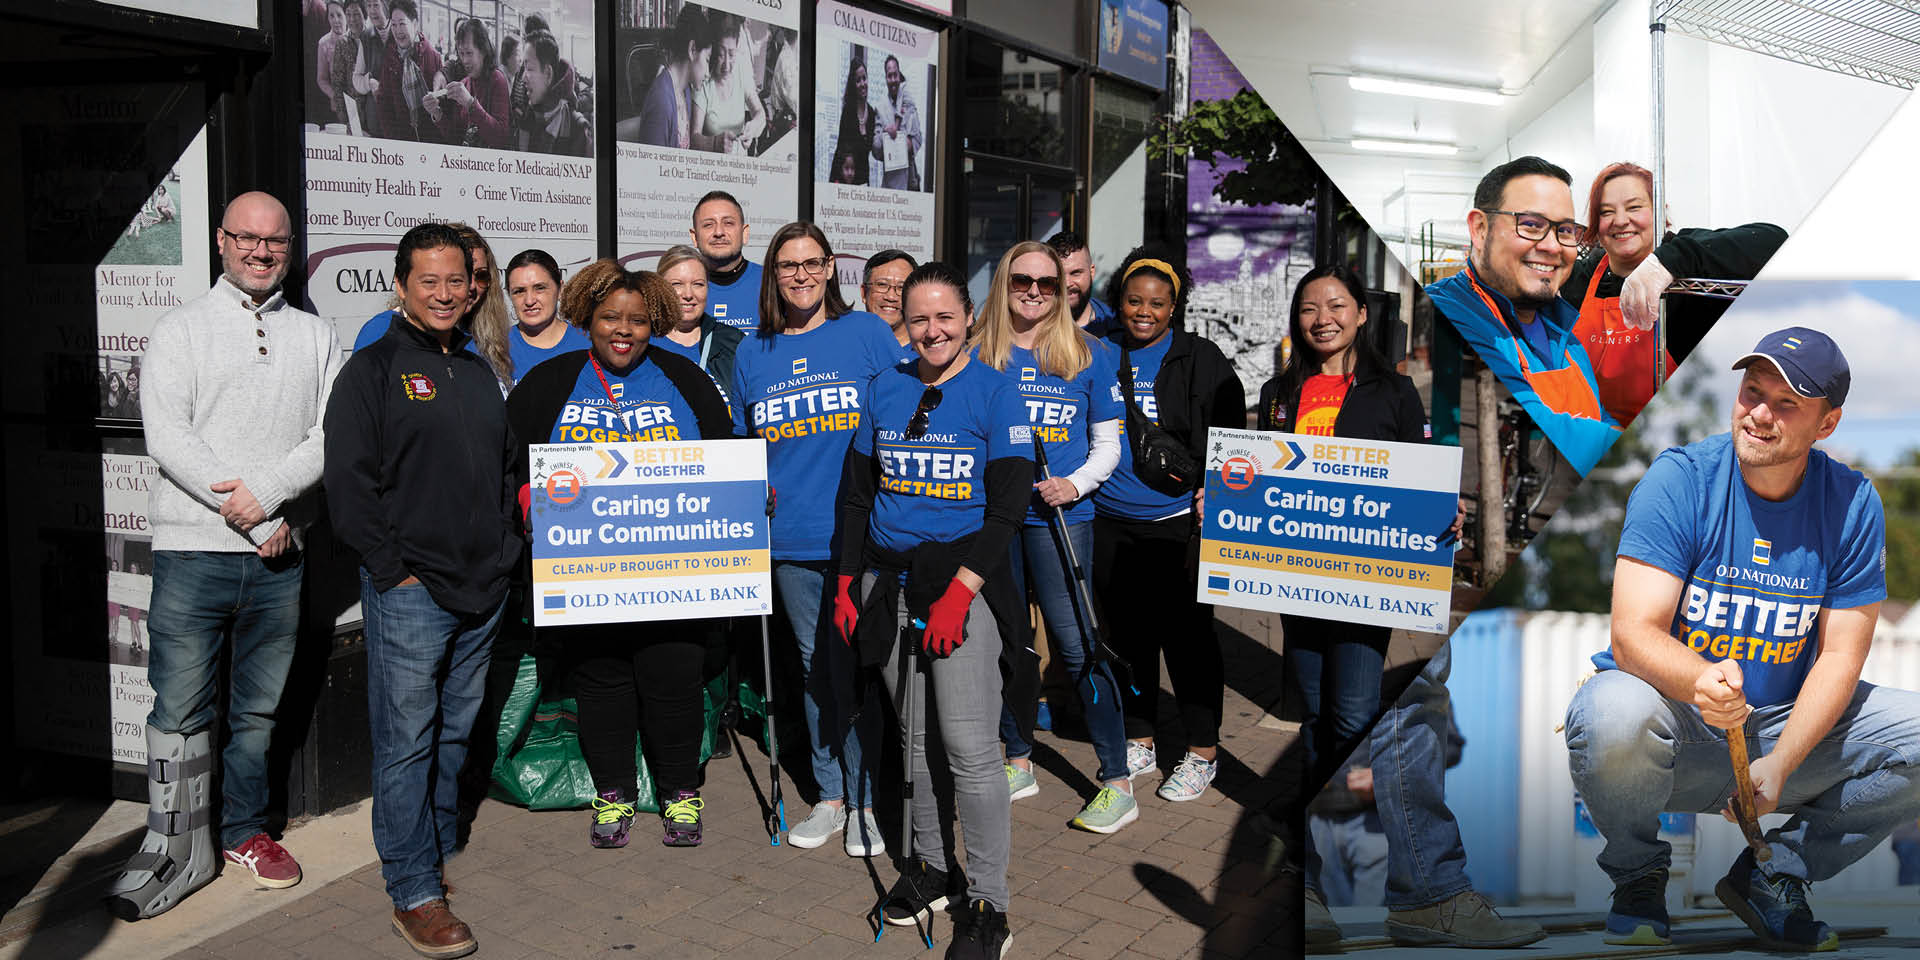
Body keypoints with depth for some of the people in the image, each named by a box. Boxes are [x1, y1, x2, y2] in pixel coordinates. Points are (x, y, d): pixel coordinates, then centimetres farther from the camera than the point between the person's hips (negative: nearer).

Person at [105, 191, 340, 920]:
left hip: (278, 558, 2)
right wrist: (248, 517, -14)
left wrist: (266, 491, -15)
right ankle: (175, 851, 10)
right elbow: (166, 436, -6)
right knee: (181, 707, -1)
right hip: (193, 551, -2)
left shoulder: (316, 336, 11)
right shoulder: (181, 329, 5)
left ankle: (244, 832, 25)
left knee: (260, 708, 11)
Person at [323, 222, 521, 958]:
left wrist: (505, 551, 11)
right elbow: (348, 483, -8)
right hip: (409, 590, -6)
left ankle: (438, 851, 29)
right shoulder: (373, 370, -3)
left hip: (482, 588, 6)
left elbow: (508, 465, 22)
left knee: (456, 731, 14)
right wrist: (393, 569, -12)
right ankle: (414, 892, 4)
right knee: (407, 740, -2)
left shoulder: (478, 372, 16)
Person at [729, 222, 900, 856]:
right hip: (790, 541, 4)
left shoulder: (867, 334, 0)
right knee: (815, 669, 13)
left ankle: (866, 800, 17)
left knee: (860, 669, 1)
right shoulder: (752, 354, 11)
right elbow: (742, 443, 23)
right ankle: (830, 795, 27)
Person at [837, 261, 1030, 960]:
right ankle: (929, 865, 30)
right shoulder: (885, 389, 9)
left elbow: (1009, 505, -9)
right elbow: (857, 493, 15)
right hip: (889, 580, 5)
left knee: (969, 747, -7)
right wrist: (846, 582, 9)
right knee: (913, 734, 13)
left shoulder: (995, 393, -4)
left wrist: (958, 592, -17)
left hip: (964, 578, -5)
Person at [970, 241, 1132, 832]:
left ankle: (1117, 783, 2)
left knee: (1075, 644, -8)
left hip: (1059, 516, -3)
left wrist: (1075, 484, -10)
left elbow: (1107, 443, 7)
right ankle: (1018, 763, 28)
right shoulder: (978, 355, 7)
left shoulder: (1088, 356, 4)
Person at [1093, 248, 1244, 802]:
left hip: (1178, 523, -3)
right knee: (1127, 634, 12)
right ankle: (1138, 742, 27)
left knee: (1186, 635, 1)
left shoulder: (1201, 360, -1)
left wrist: (1214, 489, -13)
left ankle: (1202, 752, 15)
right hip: (1110, 523, 3)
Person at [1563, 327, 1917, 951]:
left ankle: (1772, 875, 5)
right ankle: (1637, 874, -3)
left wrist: (1778, 766, -21)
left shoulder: (1853, 503, -3)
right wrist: (1700, 682, -44)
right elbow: (1632, 634, -21)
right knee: (1614, 715, -36)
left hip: (1785, 727, 4)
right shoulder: (1678, 479, -13)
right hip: (1675, 732, -4)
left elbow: (1839, 657, -5)